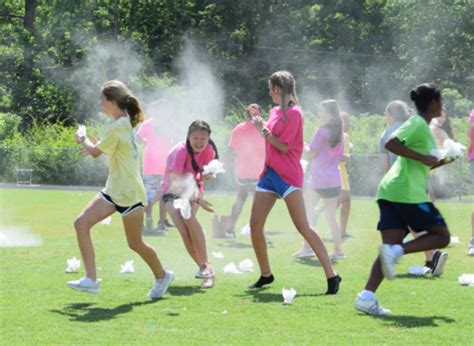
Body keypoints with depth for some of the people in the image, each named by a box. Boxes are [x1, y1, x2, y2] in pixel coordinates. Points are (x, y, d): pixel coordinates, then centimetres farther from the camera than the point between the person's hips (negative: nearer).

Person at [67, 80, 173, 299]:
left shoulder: (118, 126, -19)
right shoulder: (125, 123, 10)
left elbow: (95, 152, -13)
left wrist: (82, 138, 5)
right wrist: (88, 143, 7)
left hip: (129, 193, -9)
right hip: (114, 190, 9)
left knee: (135, 243, 5)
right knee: (81, 223, -7)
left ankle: (162, 276, 30)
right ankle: (90, 280, -10)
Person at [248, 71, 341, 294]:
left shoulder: (294, 113, -11)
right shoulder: (275, 112, 14)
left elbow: (284, 147, -15)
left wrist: (263, 129, -11)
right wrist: (259, 120, 13)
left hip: (288, 176, -8)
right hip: (270, 173, 9)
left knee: (303, 227, -12)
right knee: (255, 225, 5)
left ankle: (331, 276, -11)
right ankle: (265, 275, 18)